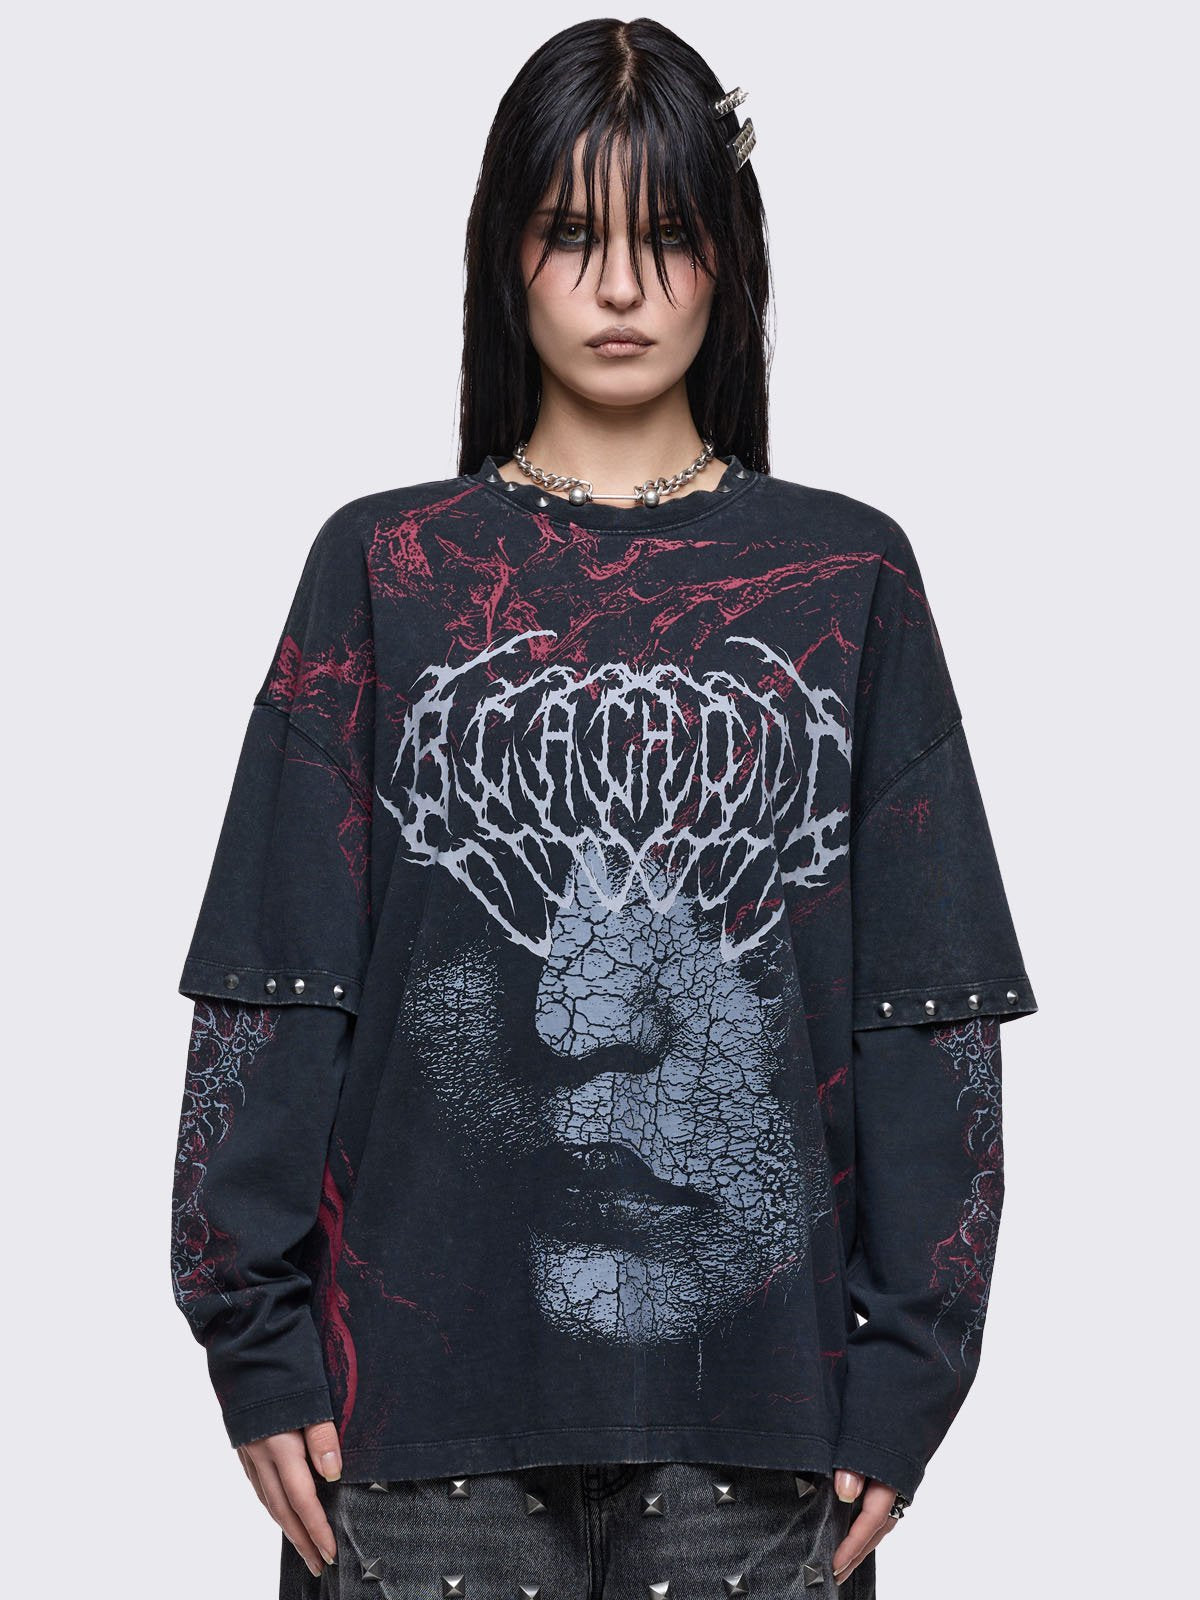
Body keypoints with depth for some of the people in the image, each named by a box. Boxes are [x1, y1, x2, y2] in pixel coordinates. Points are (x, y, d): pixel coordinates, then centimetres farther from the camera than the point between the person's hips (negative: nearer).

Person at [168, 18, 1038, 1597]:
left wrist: (907, 1363, -1)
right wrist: (257, 1338, -2)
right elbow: (271, 981, 3)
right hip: (429, 1369, 0)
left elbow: (933, 1006, 4)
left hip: (753, 1377, 1)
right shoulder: (384, 568, 6)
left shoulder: (848, 578, 6)